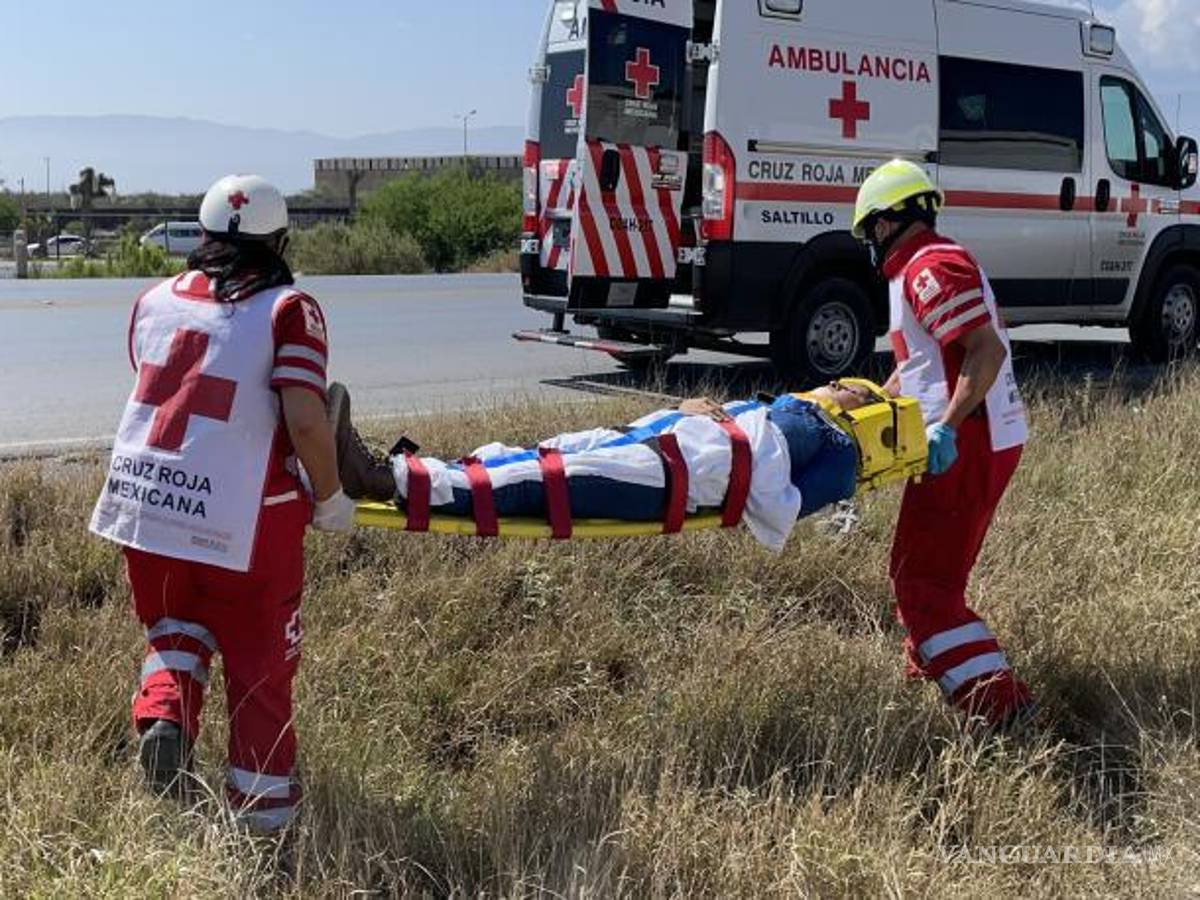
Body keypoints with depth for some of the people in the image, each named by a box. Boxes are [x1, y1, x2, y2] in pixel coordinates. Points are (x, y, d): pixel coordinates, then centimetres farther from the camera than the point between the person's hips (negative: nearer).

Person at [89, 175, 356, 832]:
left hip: (142, 504, 4)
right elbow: (306, 421, -15)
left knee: (176, 628, 29)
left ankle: (162, 711, 2)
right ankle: (264, 814, 18)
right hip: (242, 521, -4)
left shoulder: (154, 301, 10)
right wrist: (330, 499, -1)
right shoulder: (288, 310, -6)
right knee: (259, 665, 12)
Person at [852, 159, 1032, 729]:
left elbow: (986, 349, -25)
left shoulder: (930, 268, -14)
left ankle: (998, 702, -13)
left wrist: (948, 427, -30)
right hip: (980, 440, 11)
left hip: (966, 444, -11)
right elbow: (916, 366, 26)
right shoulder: (934, 264, 20)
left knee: (921, 579, -9)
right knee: (936, 569, 24)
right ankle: (931, 670, 39)